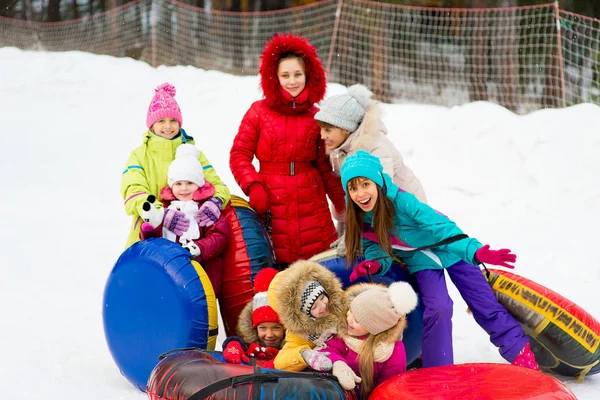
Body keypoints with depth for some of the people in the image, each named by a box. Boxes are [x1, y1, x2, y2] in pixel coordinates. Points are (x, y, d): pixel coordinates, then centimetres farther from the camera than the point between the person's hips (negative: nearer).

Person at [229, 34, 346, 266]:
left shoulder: (315, 116, 5)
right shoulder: (259, 112, 0)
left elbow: (326, 165, 10)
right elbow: (239, 155, 1)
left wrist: (342, 204, 8)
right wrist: (253, 187, -13)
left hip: (312, 204, 2)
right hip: (272, 205, -1)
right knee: (278, 265, 0)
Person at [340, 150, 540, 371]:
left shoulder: (400, 201, -32)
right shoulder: (359, 220, -17)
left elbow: (441, 227, -34)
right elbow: (376, 251, -7)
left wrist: (474, 251, -47)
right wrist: (374, 265, -32)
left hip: (448, 250, -2)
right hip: (422, 262, 2)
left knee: (485, 304, -3)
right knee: (438, 308, -19)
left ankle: (522, 354, 9)